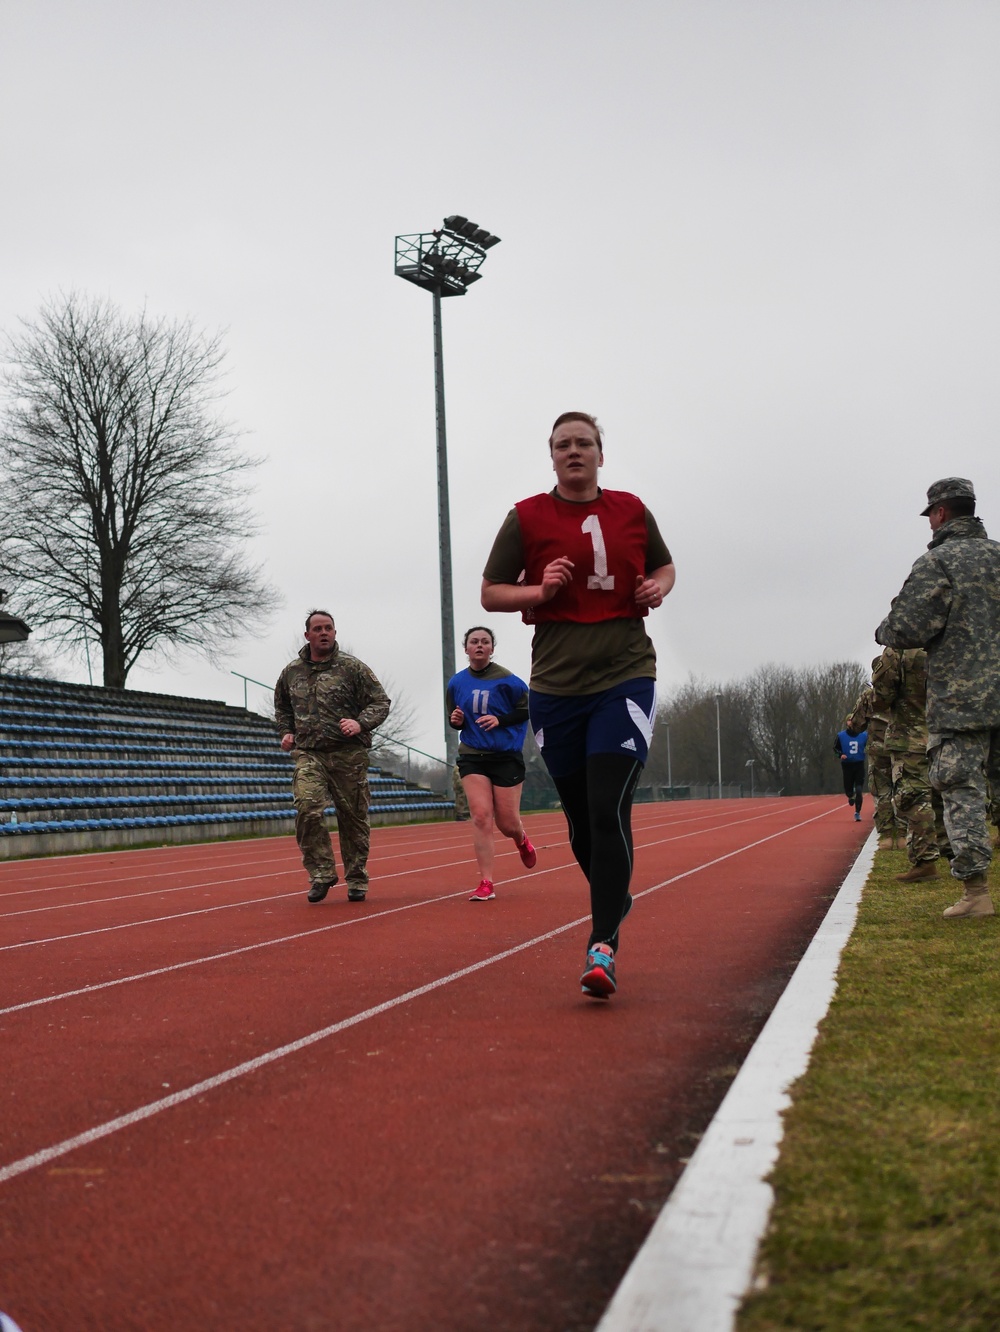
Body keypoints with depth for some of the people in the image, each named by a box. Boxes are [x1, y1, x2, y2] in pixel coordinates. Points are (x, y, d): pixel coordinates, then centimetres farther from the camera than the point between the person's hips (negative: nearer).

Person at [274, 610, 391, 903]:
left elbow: (380, 702, 1)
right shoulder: (291, 672, 12)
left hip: (349, 756, -2)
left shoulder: (352, 668, 1)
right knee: (307, 809, -19)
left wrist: (361, 724, -16)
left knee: (353, 818, 4)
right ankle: (321, 873, -9)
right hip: (309, 755, 2)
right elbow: (281, 706, 30)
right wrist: (286, 731, 14)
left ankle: (356, 880, 18)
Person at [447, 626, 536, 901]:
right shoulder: (457, 683, 4)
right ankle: (486, 884, -8)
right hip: (472, 757, 2)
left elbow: (526, 710, -3)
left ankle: (521, 840, 42)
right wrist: (456, 720, -8)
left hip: (506, 756, -2)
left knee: (507, 823, 3)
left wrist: (500, 720, -18)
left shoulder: (506, 680, -8)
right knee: (481, 816, -12)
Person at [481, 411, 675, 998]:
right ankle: (615, 898, 35)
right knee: (581, 818, 8)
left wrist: (658, 588, 1)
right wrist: (540, 590, -11)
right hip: (556, 685, 1)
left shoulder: (631, 510, 8)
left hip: (626, 676, -1)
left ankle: (603, 946, -14)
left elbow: (664, 564, 24)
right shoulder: (527, 518, 3)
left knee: (609, 811, -14)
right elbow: (490, 593, 7)